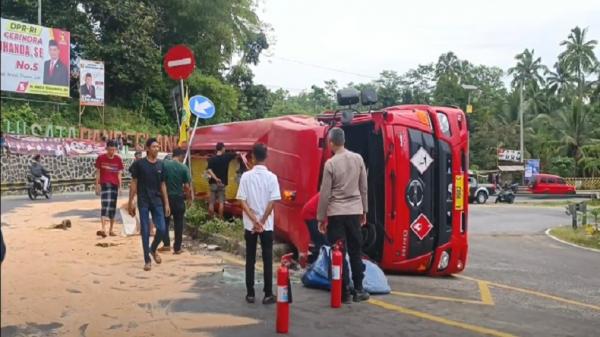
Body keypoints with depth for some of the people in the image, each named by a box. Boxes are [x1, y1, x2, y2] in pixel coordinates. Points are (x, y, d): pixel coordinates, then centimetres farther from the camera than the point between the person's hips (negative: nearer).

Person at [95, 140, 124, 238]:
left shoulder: (118, 159, 5)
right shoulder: (101, 158, -1)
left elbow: (119, 174, 8)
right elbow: (98, 172, 2)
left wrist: (120, 186, 3)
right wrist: (97, 186, -3)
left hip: (114, 185, 3)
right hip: (104, 185, -3)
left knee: (113, 208, 8)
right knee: (105, 206, -16)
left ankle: (111, 230, 17)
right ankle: (103, 229, -23)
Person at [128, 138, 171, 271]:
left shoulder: (161, 165, 5)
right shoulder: (139, 164, -5)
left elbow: (163, 185, 9)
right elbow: (134, 183, -2)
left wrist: (166, 203, 6)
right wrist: (131, 202, -6)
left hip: (157, 201, 3)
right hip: (143, 202, -3)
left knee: (161, 229, -1)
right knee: (145, 231, 1)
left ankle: (153, 249, 27)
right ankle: (147, 260, 12)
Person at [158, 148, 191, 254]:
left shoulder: (164, 164, -4)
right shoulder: (184, 168, -7)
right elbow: (186, 186, -7)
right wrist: (189, 196, 11)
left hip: (166, 197, 1)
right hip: (179, 198, -1)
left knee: (164, 221, 15)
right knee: (178, 224, 8)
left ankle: (166, 244, 8)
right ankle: (177, 248, 12)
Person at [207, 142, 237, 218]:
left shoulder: (212, 159, -4)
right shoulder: (226, 157, -4)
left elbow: (209, 170, -16)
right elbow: (236, 154, 11)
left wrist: (216, 178, -17)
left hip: (213, 183, 1)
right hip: (222, 183, 0)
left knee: (211, 202, 4)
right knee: (221, 202, 4)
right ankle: (220, 218, 4)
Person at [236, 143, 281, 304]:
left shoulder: (246, 176, -4)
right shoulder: (271, 177, -6)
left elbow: (242, 201, -8)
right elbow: (272, 202, -10)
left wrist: (254, 221, -8)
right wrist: (261, 222, -6)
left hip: (249, 225, 1)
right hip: (267, 225, -1)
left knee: (250, 260, 9)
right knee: (267, 260, 5)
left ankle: (250, 294, 11)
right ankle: (268, 294, 6)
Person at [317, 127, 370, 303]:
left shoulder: (330, 163, -10)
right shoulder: (358, 159, 2)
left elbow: (325, 193, -8)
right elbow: (363, 188, 7)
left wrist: (321, 217, 0)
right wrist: (364, 210, 17)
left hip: (336, 213, -4)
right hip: (354, 211, 4)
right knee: (356, 252, 12)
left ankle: (345, 292, 5)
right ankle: (358, 290, 16)